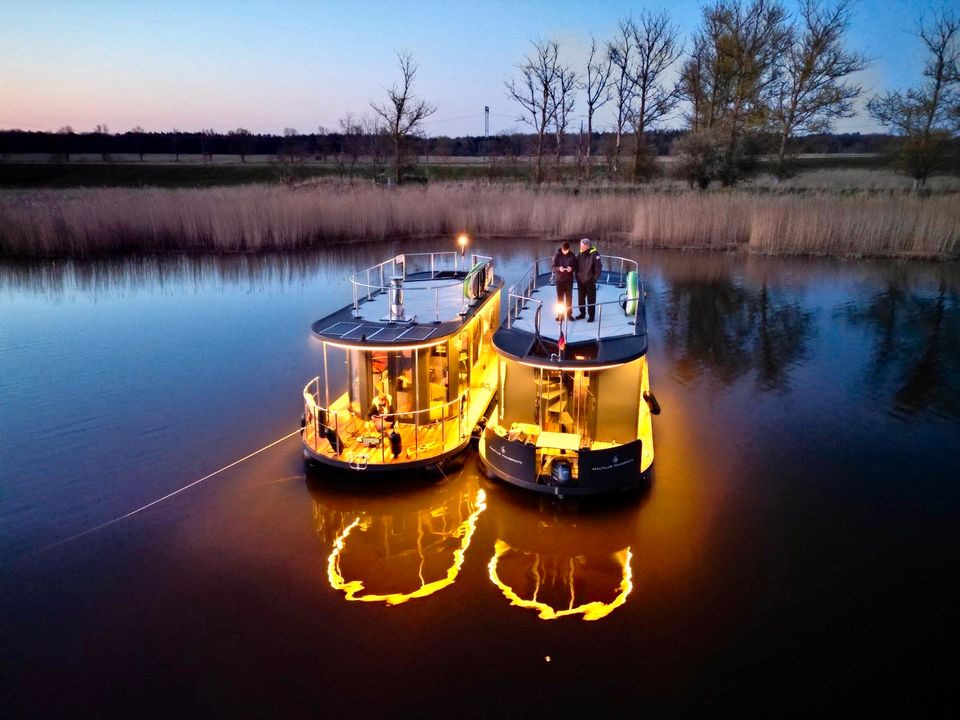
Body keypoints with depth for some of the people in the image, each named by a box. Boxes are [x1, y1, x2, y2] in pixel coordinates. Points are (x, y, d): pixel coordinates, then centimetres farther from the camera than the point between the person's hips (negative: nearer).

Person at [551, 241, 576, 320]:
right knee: (560, 297, 5)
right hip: (559, 280, -1)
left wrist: (572, 268, -19)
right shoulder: (557, 256, -4)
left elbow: (576, 267, 3)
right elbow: (552, 268, -4)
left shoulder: (572, 256, -1)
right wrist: (559, 268, -24)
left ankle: (569, 313, 17)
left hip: (569, 280, 1)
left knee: (569, 297, 7)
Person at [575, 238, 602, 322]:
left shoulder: (594, 253, -14)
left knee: (591, 299, 3)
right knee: (580, 298, 14)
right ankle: (582, 313, 27)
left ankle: (592, 316, 12)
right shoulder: (580, 253, 4)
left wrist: (595, 278, -14)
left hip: (589, 281, -6)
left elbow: (598, 266, -14)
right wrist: (577, 276, 6)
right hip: (580, 280, 6)